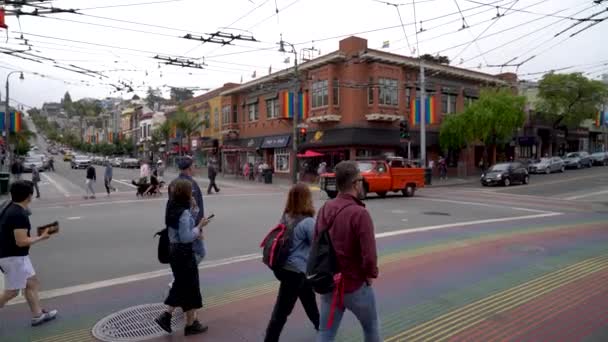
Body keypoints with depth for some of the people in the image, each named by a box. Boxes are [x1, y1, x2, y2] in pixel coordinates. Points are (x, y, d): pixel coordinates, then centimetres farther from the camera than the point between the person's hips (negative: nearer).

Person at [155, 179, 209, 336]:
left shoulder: (172, 209, 5)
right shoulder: (184, 213, -23)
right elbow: (186, 237, -24)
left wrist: (196, 233, 6)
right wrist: (199, 227, -14)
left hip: (174, 250, 9)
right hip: (184, 253, -9)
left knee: (181, 285, 22)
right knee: (190, 287, 6)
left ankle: (166, 315, 20)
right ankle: (191, 324, 18)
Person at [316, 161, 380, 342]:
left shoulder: (324, 209, 1)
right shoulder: (359, 213, -22)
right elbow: (369, 255, -24)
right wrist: (371, 274, -6)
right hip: (355, 285, -5)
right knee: (371, 327, 21)